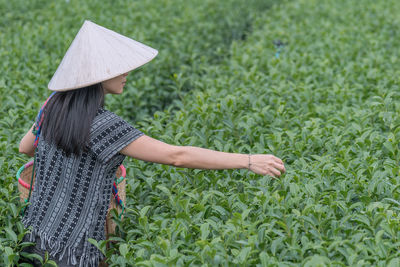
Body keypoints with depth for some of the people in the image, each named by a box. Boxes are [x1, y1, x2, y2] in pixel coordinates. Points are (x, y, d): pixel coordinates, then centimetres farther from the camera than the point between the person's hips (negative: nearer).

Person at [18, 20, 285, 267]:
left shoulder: (56, 107, -1)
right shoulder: (103, 125, -26)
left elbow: (25, 147, 18)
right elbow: (177, 156, -29)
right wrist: (249, 160, -26)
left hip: (37, 235, 8)